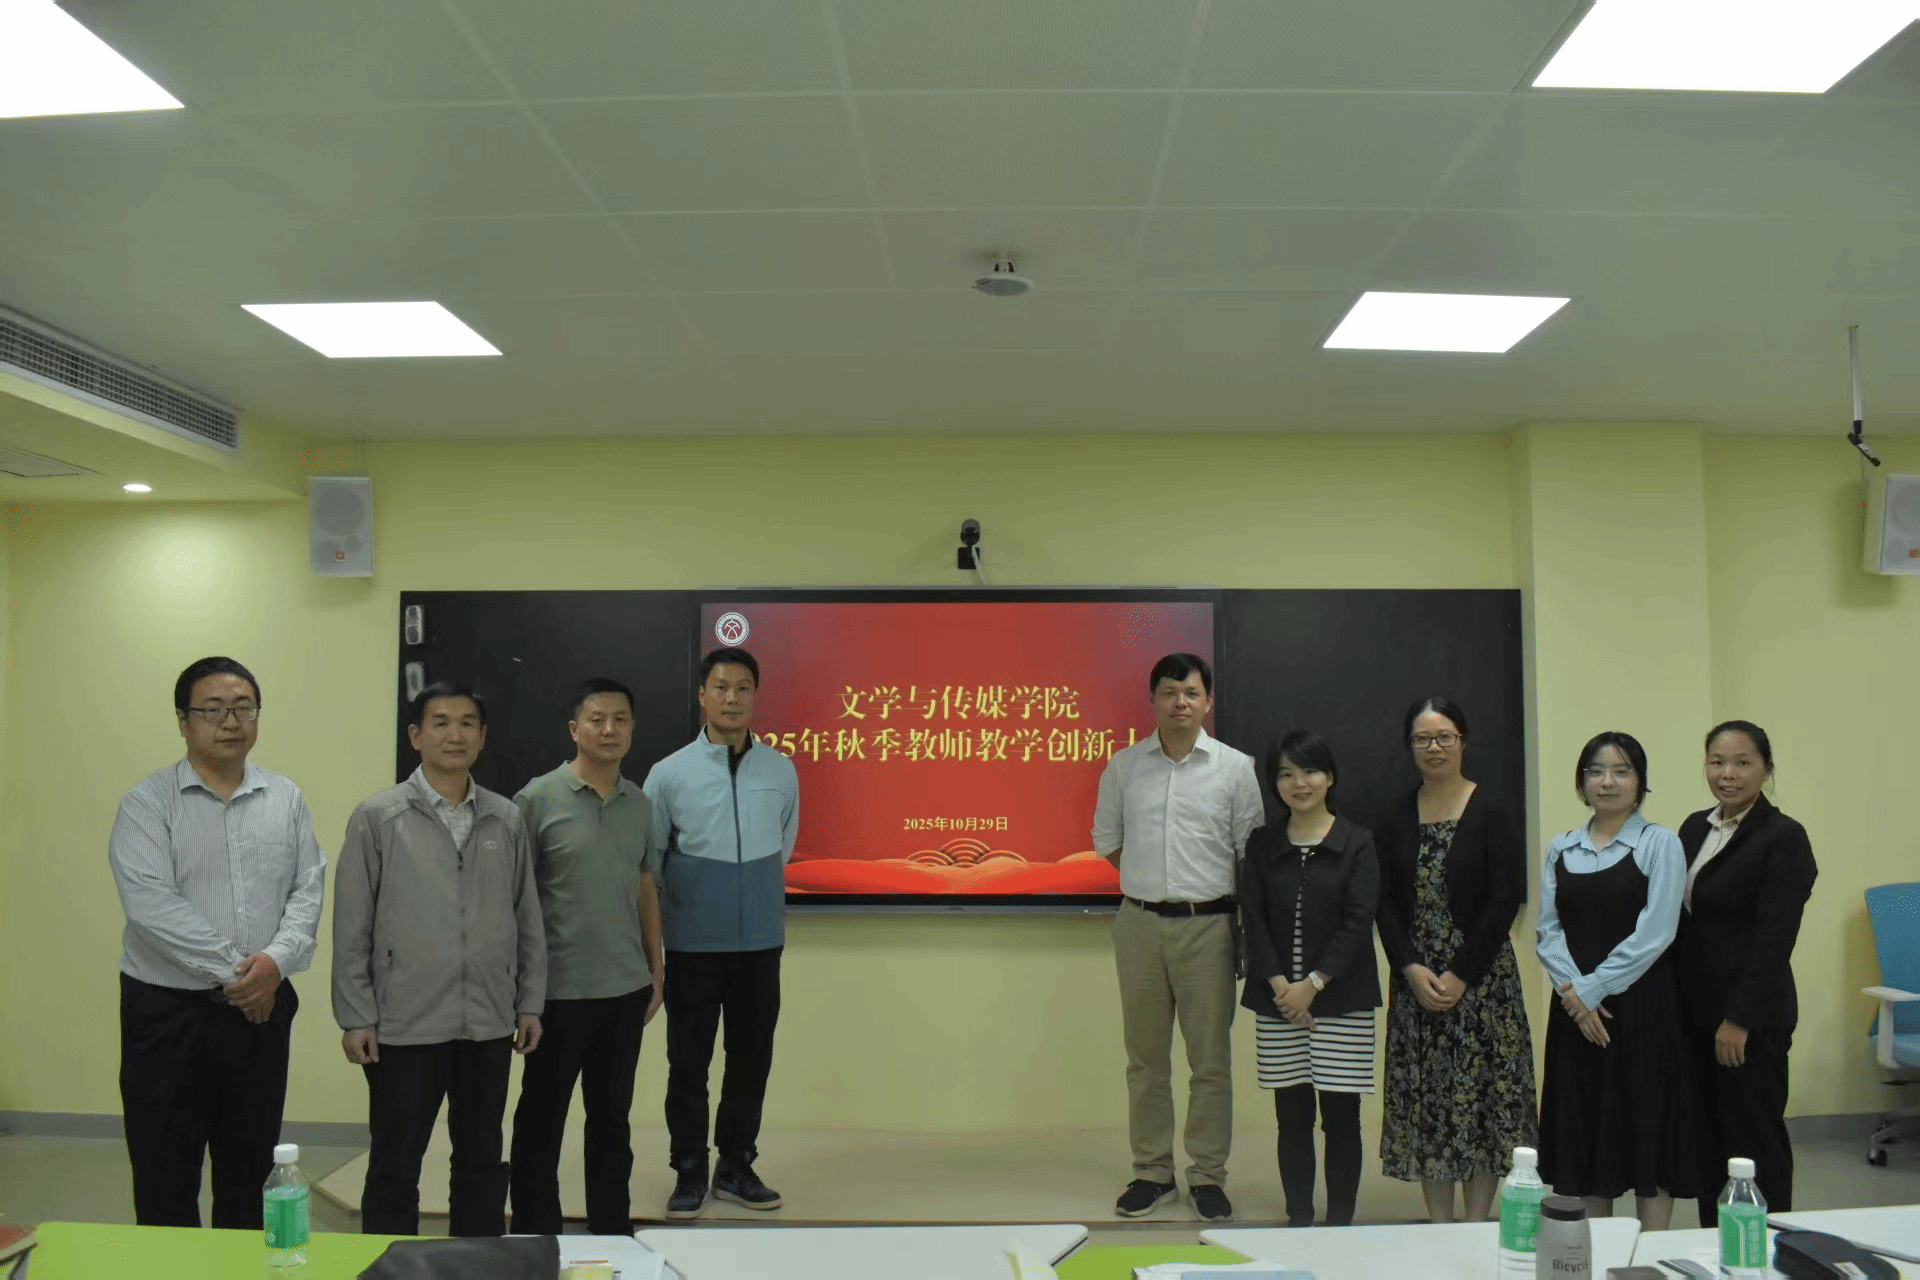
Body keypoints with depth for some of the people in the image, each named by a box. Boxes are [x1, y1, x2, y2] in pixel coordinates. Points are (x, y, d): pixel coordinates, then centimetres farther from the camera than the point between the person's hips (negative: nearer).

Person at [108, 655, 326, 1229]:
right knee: (166, 1181, 5)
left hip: (262, 1009, 3)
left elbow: (308, 890, 2)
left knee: (251, 1171, 13)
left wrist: (276, 959, -16)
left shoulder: (286, 799, 6)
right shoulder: (147, 802, -5)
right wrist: (235, 970, -17)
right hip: (168, 1010, -3)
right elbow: (150, 902, -16)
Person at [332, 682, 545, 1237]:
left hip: (489, 1025, 3)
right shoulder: (378, 817, -3)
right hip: (405, 1026, -3)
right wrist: (356, 1018, -6)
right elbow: (352, 928, -3)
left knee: (482, 1161, 14)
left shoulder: (507, 820, 5)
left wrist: (530, 1003, 7)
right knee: (395, 1168, 7)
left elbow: (528, 920, 10)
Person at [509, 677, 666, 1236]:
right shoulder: (537, 798, -8)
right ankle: (535, 1238, 22)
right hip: (559, 989, -4)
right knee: (541, 1120, 9)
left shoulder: (640, 804, 7)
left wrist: (657, 971, 12)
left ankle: (612, 1233, 27)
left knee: (612, 1120, 15)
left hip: (626, 988, 4)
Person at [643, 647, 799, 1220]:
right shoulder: (670, 774, -3)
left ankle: (736, 1168, 27)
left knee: (752, 1058, 10)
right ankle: (689, 1173, 21)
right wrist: (663, 917, 9)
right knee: (688, 1062, 6)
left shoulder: (781, 772, 2)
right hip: (694, 943, -2)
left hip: (761, 941, 2)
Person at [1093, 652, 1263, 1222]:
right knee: (1145, 1057, 9)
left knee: (1210, 1060, 3)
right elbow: (1107, 838, 17)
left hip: (1207, 924, -2)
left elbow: (1252, 851, 3)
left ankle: (1207, 1176, 15)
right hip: (1139, 923, 2)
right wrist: (1153, 880, 10)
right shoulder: (1123, 766, 6)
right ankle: (1152, 1171, 20)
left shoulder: (1235, 768, 1)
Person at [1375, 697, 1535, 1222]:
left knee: (1481, 1096, -1)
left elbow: (1504, 902, -8)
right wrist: (1412, 970, -9)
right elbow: (1385, 904, 4)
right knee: (1424, 1100, 5)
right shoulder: (1395, 820, 7)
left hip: (1481, 978, -3)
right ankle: (1439, 1230, 15)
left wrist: (1460, 976, -13)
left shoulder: (1491, 815, -3)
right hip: (1414, 979, 3)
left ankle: (1476, 1228, 11)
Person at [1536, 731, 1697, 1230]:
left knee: (1647, 1130, 2)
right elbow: (1548, 929, 5)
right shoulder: (1560, 849, 9)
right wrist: (1572, 992, -10)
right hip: (1575, 1009, 4)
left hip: (1642, 1006, -4)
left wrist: (1592, 988, -13)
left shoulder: (1659, 843, -4)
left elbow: (1654, 933, -12)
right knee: (1584, 1132, 9)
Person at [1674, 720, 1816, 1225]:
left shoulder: (1783, 837, -10)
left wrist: (1740, 1018, -17)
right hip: (1696, 1009, 7)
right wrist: (1678, 1003, 8)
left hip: (1751, 1014, -7)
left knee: (1754, 1138, 2)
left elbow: (1775, 938, -15)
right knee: (1708, 1138, 12)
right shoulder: (1695, 828, 11)